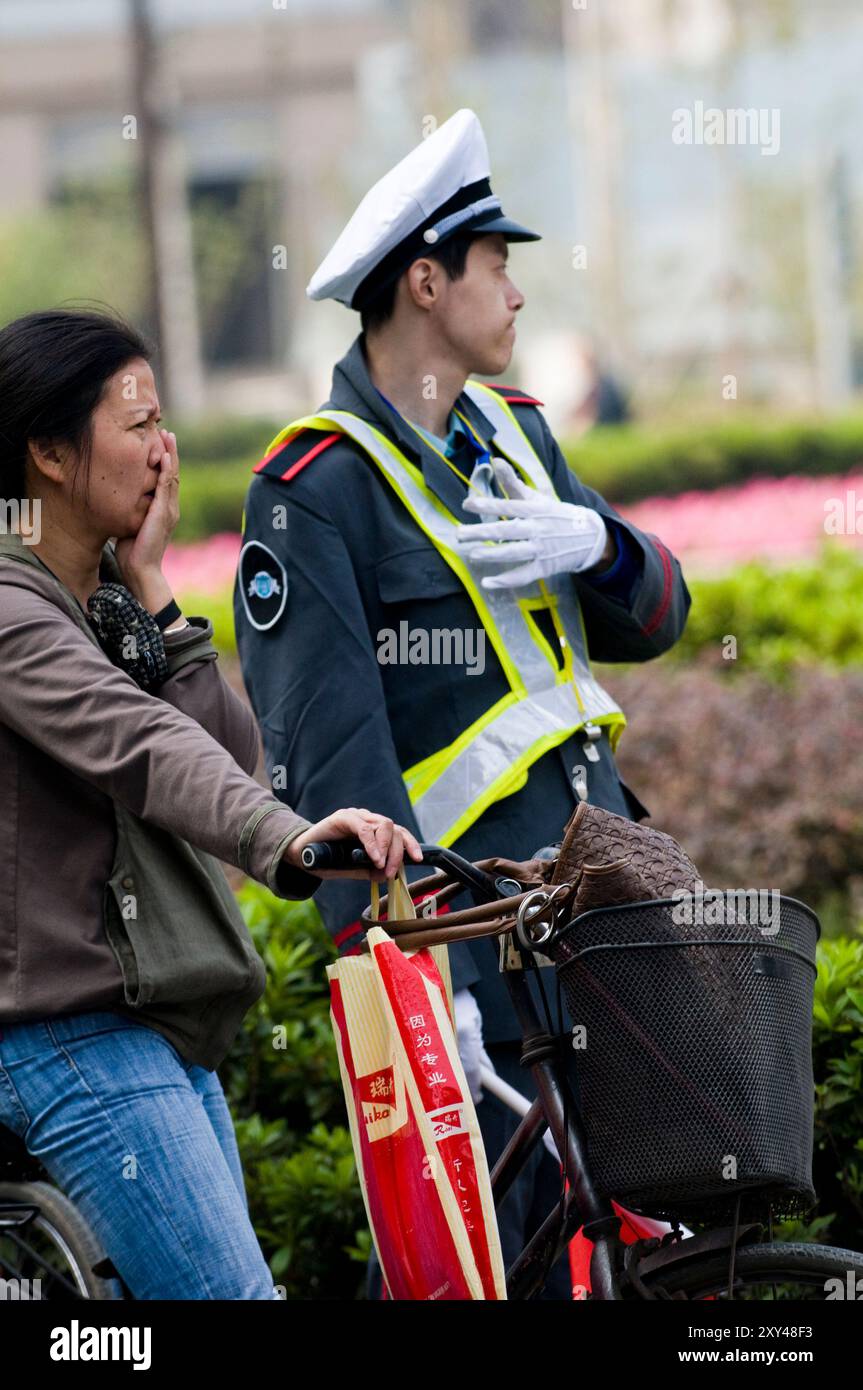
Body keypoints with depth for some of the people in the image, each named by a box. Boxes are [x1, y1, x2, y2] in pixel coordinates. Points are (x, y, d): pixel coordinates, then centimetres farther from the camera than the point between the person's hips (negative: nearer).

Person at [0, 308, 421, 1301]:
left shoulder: (113, 598, 15)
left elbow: (232, 751, 4)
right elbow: (135, 747, -32)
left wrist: (151, 593, -3)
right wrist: (284, 843, -48)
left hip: (162, 1032, 10)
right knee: (233, 1293, -19)